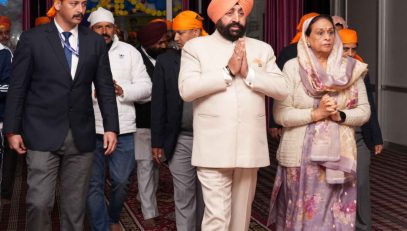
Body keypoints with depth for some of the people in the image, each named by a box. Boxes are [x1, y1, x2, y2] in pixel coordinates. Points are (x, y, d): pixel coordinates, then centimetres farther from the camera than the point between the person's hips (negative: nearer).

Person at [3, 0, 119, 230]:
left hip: (81, 135, 3)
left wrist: (111, 127, 2)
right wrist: (12, 129, -2)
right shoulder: (32, 38, -2)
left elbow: (105, 87, 9)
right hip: (43, 134, -3)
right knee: (40, 203, -6)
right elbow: (18, 87, 1)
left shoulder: (95, 41, 6)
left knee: (76, 205, 8)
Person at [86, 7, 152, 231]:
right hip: (91, 129, -1)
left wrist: (122, 90, -13)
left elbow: (145, 87, 4)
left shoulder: (129, 51, 7)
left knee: (121, 181, 8)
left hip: (123, 129, 1)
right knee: (94, 183, 1)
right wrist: (93, 92, -17)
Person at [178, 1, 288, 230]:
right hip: (214, 149, -3)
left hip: (249, 147, 4)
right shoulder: (196, 46, 3)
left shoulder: (263, 49, 12)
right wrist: (227, 71, -14)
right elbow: (187, 89, -10)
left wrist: (249, 73, -11)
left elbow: (282, 89, 2)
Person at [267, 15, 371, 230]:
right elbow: (280, 114, -7)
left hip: (338, 155, 2)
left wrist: (340, 116, -13)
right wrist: (315, 114, -16)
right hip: (301, 155, -2)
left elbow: (364, 111, 4)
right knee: (302, 212, 4)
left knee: (335, 213, 3)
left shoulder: (351, 68, 5)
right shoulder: (293, 67, -2)